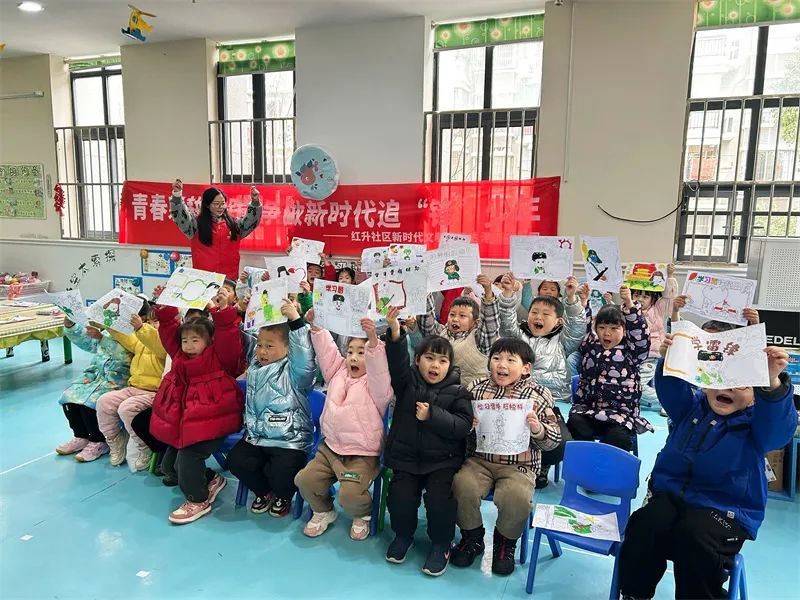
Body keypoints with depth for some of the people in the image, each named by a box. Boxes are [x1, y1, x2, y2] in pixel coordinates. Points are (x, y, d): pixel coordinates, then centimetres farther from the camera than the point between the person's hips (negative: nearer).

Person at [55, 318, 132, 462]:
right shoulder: (106, 335, 15)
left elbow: (124, 356, -27)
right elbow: (82, 339, 12)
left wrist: (101, 338, -31)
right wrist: (70, 326, -7)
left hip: (116, 382, -8)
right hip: (95, 375, 8)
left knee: (89, 402, -25)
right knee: (68, 396, -5)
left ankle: (99, 442, -3)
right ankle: (81, 437, 14)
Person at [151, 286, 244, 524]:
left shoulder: (219, 356, -7)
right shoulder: (181, 355, 14)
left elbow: (228, 338, -24)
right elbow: (169, 331, 17)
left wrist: (223, 310, -35)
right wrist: (165, 309, 6)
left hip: (210, 421, -9)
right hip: (183, 420, 9)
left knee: (188, 456, -20)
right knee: (169, 464, 10)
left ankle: (198, 500, 4)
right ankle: (211, 480, 28)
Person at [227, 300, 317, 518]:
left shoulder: (293, 371, -10)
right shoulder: (255, 369, 11)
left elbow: (303, 355, -28)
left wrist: (295, 319, -33)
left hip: (290, 440, -6)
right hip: (257, 436, 6)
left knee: (281, 471, -26)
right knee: (237, 460, -14)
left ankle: (283, 496, 14)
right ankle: (263, 492, 17)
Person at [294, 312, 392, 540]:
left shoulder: (374, 382, -10)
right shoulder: (338, 372, 7)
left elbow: (378, 367, -31)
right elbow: (326, 350, -2)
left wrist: (373, 340, -48)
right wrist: (316, 326, -18)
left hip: (362, 454, -5)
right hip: (330, 448, 6)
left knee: (350, 496, -23)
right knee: (304, 480, -8)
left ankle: (363, 514, 14)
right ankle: (323, 511, 23)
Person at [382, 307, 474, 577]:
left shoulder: (457, 391, 0)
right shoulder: (407, 381, 3)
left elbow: (463, 425, -10)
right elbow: (396, 362, -18)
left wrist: (433, 415, -21)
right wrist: (395, 333, -36)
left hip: (443, 459, -1)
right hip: (406, 456, 1)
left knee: (439, 498, -20)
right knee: (401, 496, -16)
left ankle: (441, 543, 9)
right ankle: (403, 534, 17)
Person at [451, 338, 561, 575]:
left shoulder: (538, 395, 0)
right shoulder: (476, 389, 5)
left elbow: (554, 439, 3)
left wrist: (538, 429, -18)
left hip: (519, 465, -1)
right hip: (479, 459, 2)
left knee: (516, 497, -29)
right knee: (463, 485, -25)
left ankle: (505, 543, 7)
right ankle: (472, 538, 7)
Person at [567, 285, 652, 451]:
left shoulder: (630, 350, 3)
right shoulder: (590, 345, 14)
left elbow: (639, 330, -11)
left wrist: (629, 303, -24)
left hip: (621, 414, -2)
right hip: (587, 408, 2)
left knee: (618, 438, -30)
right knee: (575, 427, -27)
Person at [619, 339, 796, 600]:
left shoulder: (756, 422, 3)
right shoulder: (693, 405, 14)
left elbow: (780, 425, -19)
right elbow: (671, 387, -3)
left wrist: (773, 384, -39)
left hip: (724, 509, -3)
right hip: (670, 493, 3)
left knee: (693, 536, -33)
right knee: (646, 524, -25)